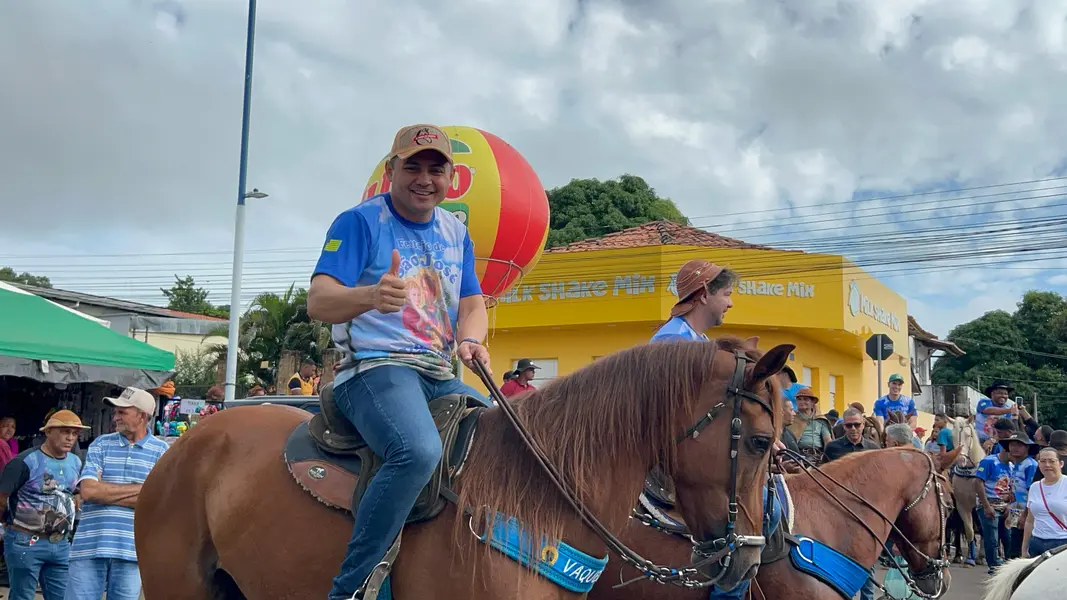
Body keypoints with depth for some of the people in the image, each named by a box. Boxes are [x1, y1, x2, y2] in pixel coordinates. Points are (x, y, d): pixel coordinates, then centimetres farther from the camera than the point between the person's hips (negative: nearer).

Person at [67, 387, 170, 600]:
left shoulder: (161, 451, 1)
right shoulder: (100, 444, 6)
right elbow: (88, 490, -7)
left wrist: (104, 491, -8)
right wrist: (140, 489, -8)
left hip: (131, 549, -1)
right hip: (89, 546, 1)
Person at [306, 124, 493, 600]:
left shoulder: (456, 233, 17)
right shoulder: (360, 221, -3)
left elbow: (473, 305, 15)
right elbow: (318, 301, -14)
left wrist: (470, 339, -10)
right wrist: (372, 296, -36)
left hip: (441, 377, 8)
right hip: (375, 366, -8)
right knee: (419, 450, -36)